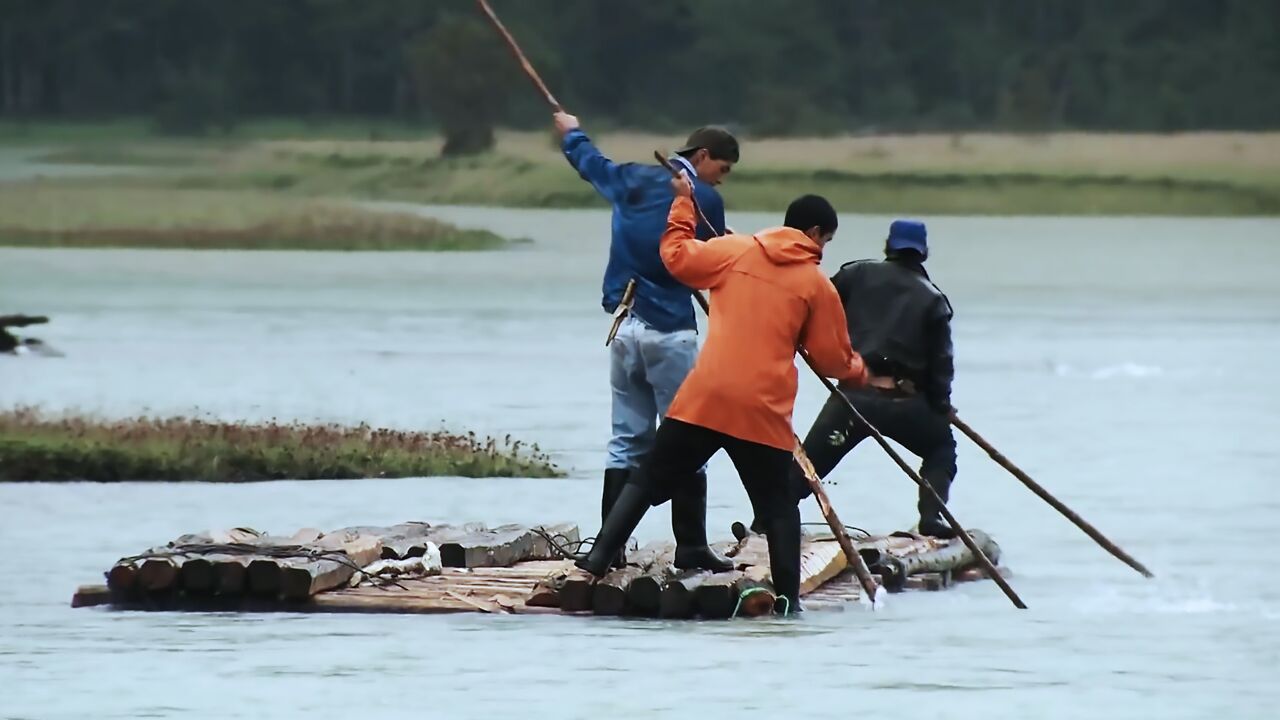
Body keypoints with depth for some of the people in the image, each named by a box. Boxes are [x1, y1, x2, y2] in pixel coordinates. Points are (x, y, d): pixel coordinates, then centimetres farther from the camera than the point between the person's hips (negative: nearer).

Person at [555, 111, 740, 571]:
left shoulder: (632, 181, 10)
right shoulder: (704, 200, -8)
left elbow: (590, 162, 30)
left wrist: (572, 133, 51)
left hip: (624, 326, 6)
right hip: (670, 332, -6)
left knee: (627, 439, 11)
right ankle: (690, 547, -5)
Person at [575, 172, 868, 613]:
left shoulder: (735, 251, 6)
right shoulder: (817, 285, 4)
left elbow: (677, 256, 13)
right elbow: (833, 359, 8)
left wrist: (683, 205, 27)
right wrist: (859, 374, 30)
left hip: (704, 397, 2)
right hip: (764, 411, -2)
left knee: (649, 480, 10)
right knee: (778, 506, 8)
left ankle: (598, 559, 3)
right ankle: (788, 598, 3)